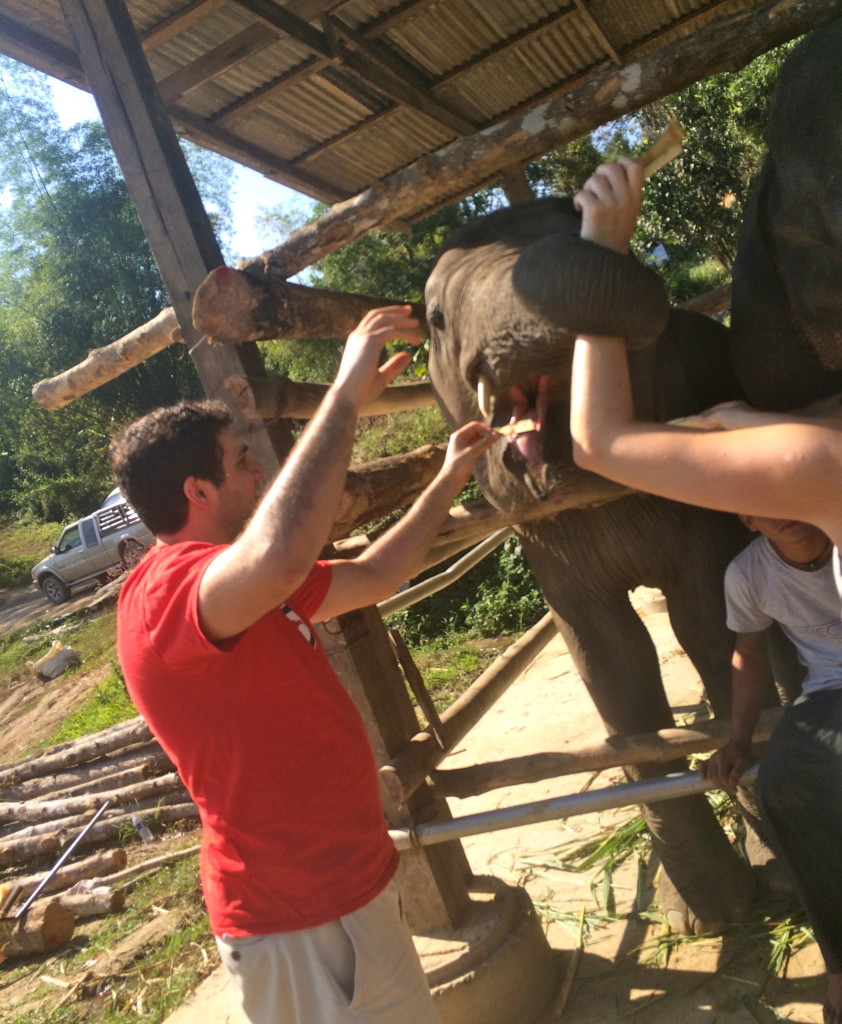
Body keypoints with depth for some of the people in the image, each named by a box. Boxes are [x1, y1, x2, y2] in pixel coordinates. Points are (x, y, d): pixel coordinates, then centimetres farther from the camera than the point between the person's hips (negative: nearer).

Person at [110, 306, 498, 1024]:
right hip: (299, 919, -9)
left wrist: (451, 480, 16)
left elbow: (372, 578, 16)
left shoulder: (254, 588, 8)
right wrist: (348, 392, -36)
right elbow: (279, 555, -47)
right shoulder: (166, 589, -24)